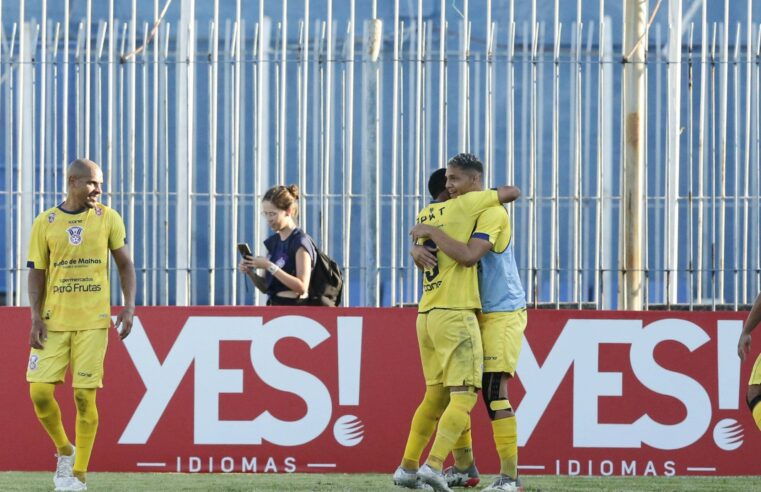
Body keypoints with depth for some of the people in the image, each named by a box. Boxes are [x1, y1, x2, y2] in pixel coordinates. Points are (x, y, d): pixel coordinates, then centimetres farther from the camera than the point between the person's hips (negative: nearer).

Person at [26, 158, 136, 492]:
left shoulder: (108, 219, 4)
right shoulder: (45, 223, 4)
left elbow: (125, 265, 9)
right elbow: (36, 273, 6)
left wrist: (129, 307, -3)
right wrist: (35, 317, -4)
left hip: (93, 320, -1)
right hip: (54, 321, 1)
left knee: (84, 396, -5)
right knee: (40, 391, -6)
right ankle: (64, 451, 19)